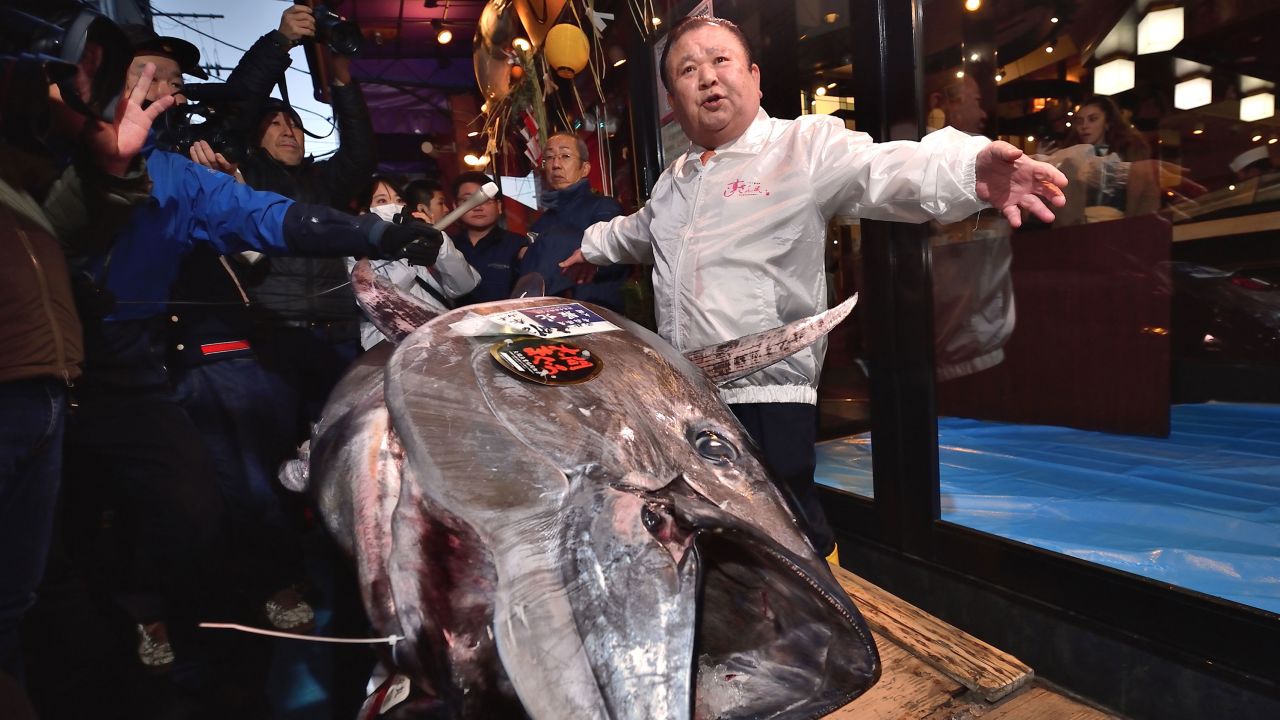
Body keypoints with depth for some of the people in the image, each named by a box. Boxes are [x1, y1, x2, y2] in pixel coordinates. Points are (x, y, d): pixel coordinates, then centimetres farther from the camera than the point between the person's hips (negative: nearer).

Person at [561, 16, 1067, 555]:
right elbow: (641, 230, 39)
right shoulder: (673, 180, 17)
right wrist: (595, 246, 54)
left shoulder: (807, 144, -6)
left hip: (767, 399, -6)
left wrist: (968, 169, -44)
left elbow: (884, 171, -25)